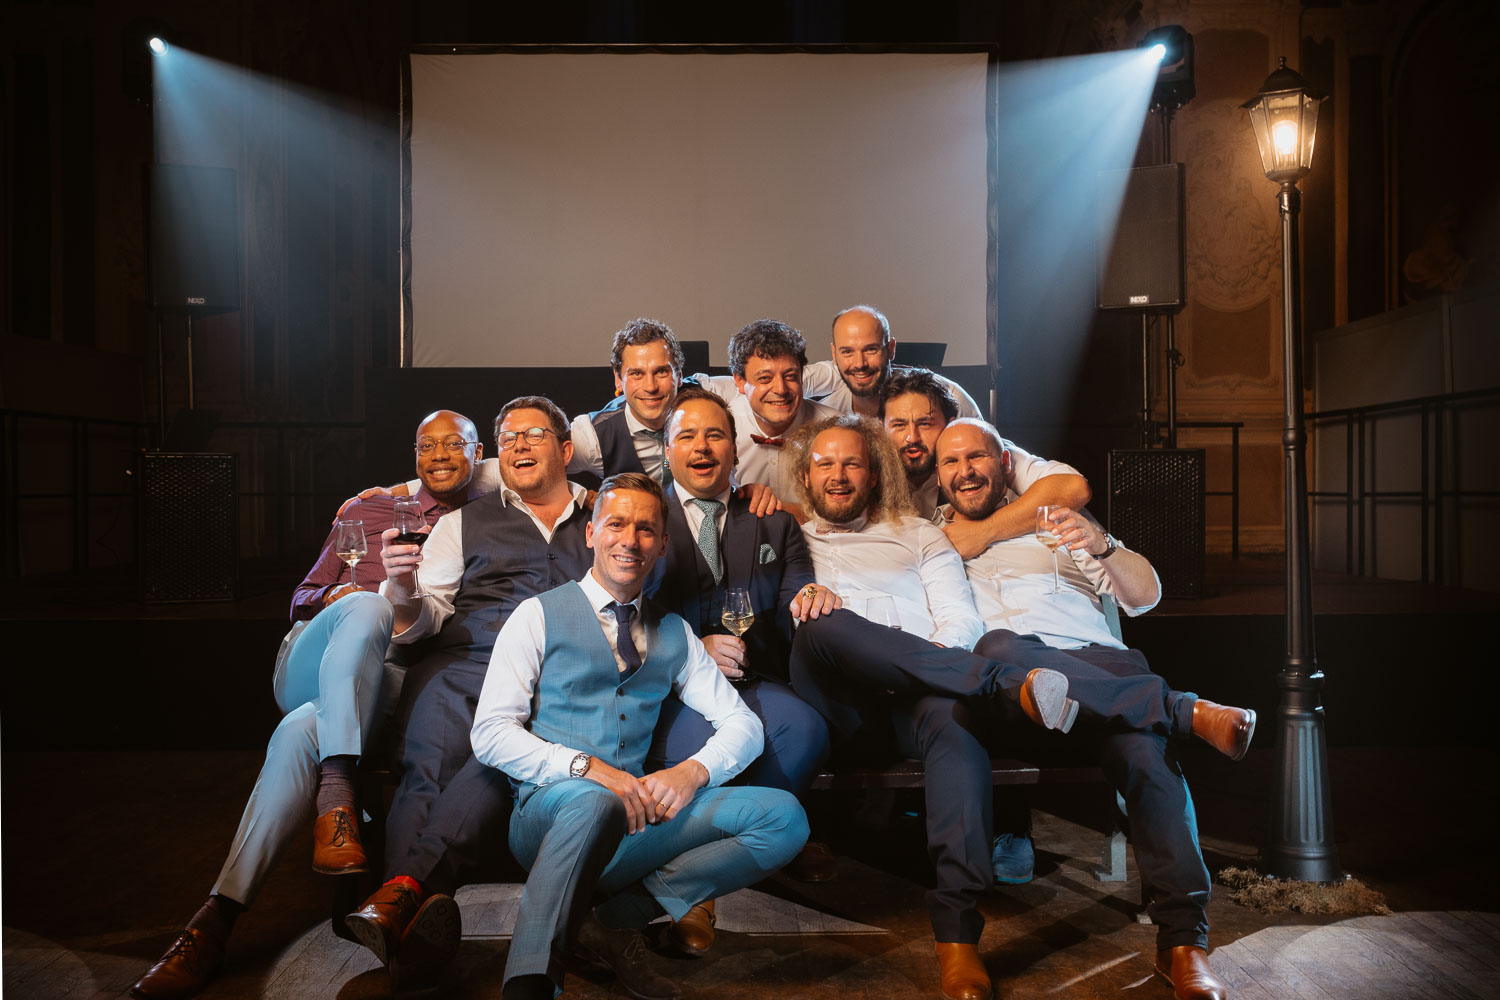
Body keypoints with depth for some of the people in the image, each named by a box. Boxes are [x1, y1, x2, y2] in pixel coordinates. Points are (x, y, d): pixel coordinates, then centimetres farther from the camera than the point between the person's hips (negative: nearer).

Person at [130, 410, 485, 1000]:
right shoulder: (369, 510, 24)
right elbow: (303, 597, 22)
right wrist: (335, 599, -1)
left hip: (387, 680, -1)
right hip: (313, 662, 2)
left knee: (301, 731, -34)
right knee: (367, 607, -35)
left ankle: (218, 921, -34)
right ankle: (336, 796, -41)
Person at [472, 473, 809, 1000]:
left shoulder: (674, 634, 18)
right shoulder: (539, 616, 5)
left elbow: (742, 724, 14)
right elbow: (491, 733, -4)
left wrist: (694, 771, -8)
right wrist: (587, 767, -18)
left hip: (636, 815, 5)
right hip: (549, 811, -4)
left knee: (784, 818, -16)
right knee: (596, 803, -40)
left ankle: (617, 918, -15)